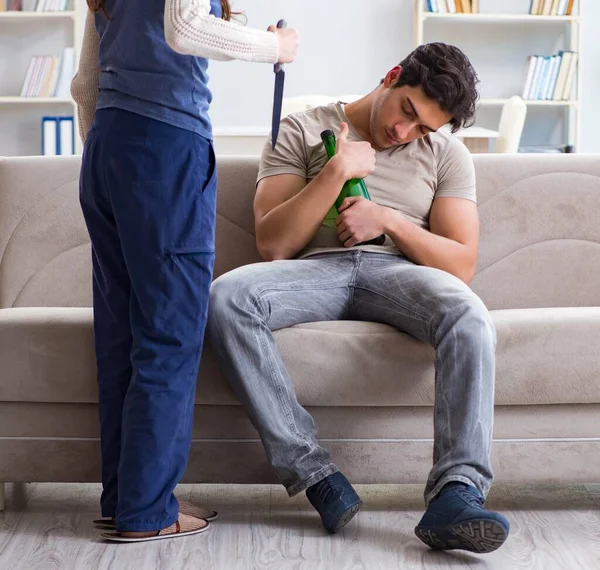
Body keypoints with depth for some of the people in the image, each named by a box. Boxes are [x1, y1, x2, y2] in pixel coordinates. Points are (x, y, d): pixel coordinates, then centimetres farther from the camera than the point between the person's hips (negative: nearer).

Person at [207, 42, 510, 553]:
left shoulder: (445, 152, 17)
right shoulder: (302, 132, 12)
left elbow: (461, 264, 7)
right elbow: (273, 245, 0)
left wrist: (388, 220, -7)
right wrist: (337, 171, -7)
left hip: (397, 271, 0)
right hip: (316, 269, 0)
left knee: (468, 315, -35)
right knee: (226, 297, -33)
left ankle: (456, 496, -43)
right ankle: (316, 474, -33)